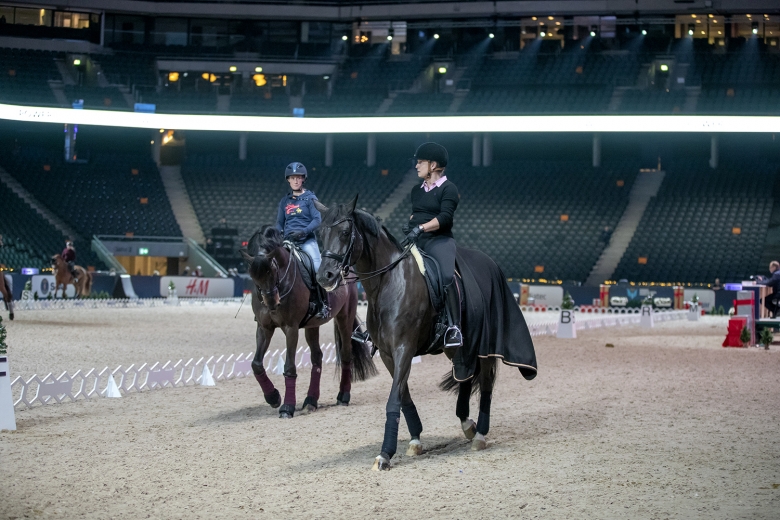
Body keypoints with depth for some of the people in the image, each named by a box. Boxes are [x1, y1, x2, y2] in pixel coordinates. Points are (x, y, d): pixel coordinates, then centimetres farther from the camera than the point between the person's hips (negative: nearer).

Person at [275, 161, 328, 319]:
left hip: (307, 241, -4)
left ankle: (323, 305, -16)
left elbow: (317, 220, -5)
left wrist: (303, 231, -20)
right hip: (287, 241, 4)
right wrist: (279, 234, -3)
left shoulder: (310, 198, 4)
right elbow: (279, 223, 19)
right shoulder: (284, 201, 16)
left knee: (318, 269, -22)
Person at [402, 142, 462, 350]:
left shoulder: (448, 189, -3)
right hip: (415, 240, 8)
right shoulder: (417, 190, 18)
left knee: (447, 277, -33)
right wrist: (410, 224, 10)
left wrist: (420, 228, -26)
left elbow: (445, 217, -16)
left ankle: (454, 327, -31)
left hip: (439, 240, -8)